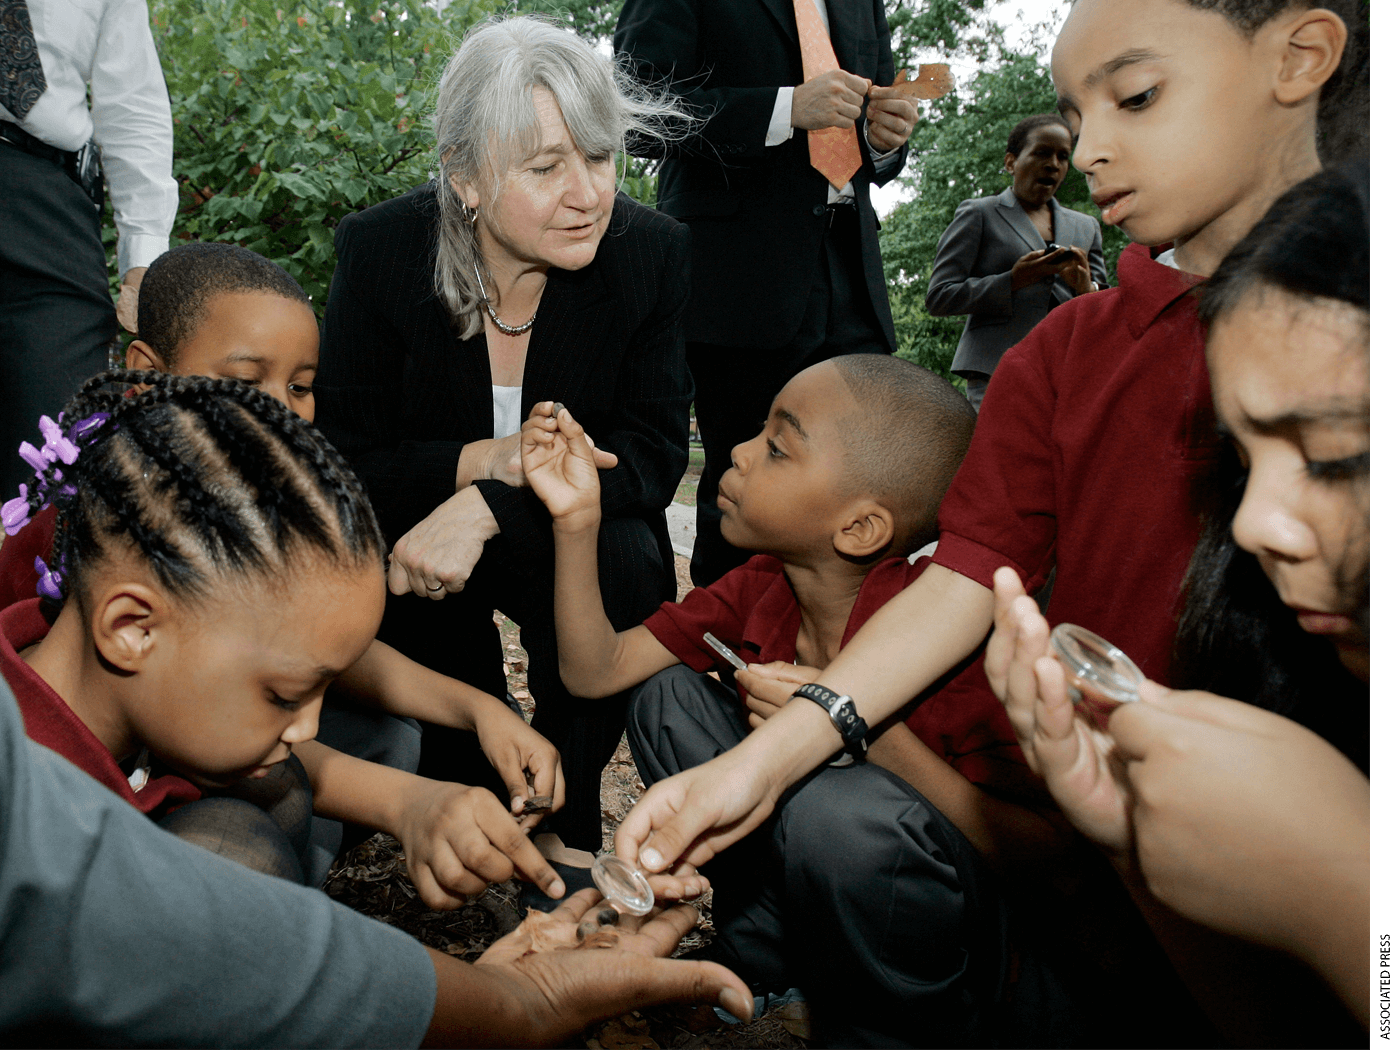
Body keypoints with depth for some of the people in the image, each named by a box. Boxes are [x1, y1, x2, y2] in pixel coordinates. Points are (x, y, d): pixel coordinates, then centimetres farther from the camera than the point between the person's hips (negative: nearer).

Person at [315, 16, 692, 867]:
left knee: (622, 561, -31)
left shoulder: (654, 252, -15)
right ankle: (468, 790, -3)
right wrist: (483, 461, -31)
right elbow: (346, 461, -12)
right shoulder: (380, 249, -15)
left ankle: (567, 824, -10)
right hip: (420, 536, 0)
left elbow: (652, 455, -17)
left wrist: (489, 508, -32)